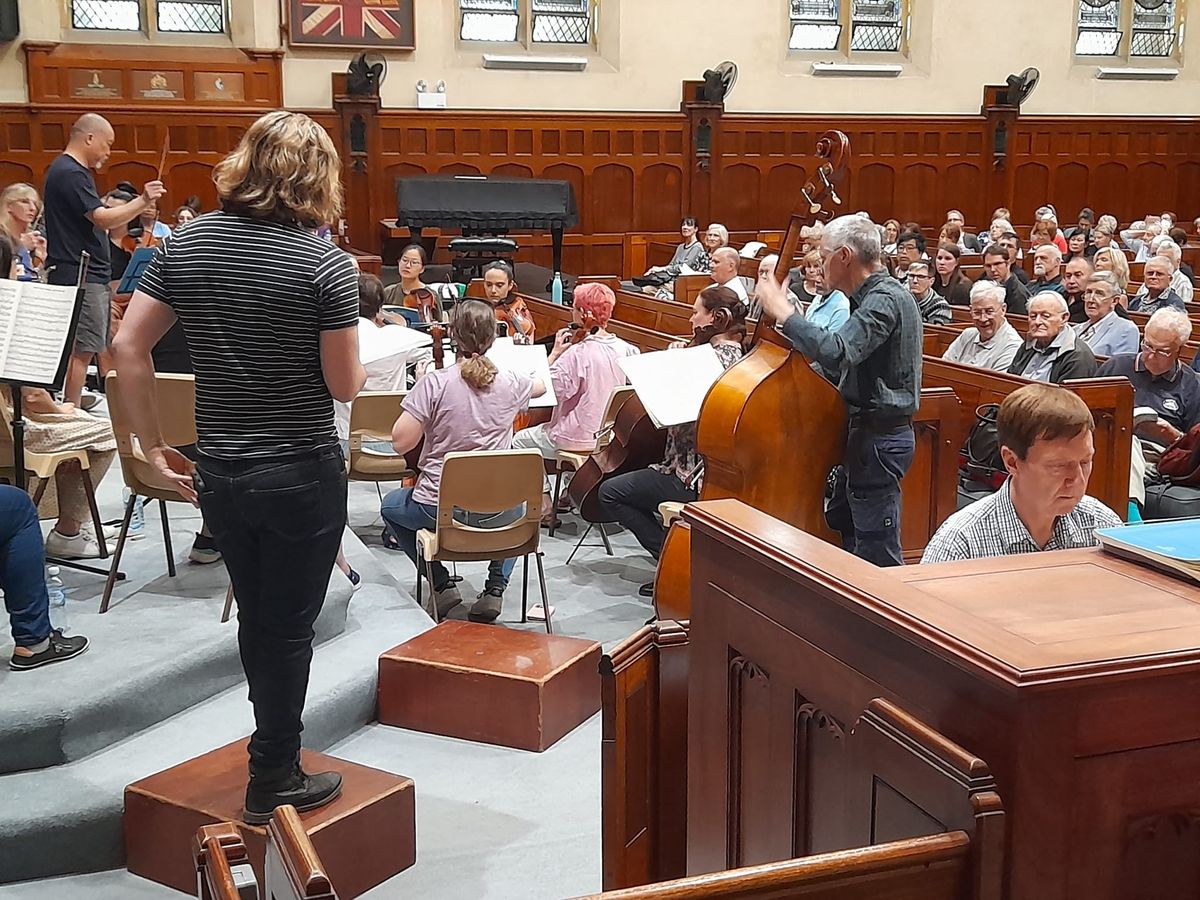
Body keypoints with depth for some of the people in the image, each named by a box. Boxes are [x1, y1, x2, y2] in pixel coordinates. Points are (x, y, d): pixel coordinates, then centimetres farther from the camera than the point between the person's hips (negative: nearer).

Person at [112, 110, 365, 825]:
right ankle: (274, 784, 23)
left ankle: (276, 747, 41)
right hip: (304, 475, -5)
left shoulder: (187, 244, 0)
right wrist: (365, 361, 9)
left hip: (220, 473, 5)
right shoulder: (327, 264, -15)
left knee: (257, 618, 23)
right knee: (288, 628, 10)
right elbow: (345, 385, -13)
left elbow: (128, 346, -2)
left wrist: (153, 445, 4)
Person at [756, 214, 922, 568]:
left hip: (878, 441, -11)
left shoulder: (884, 300, -19)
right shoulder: (881, 294, 14)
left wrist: (784, 313, -25)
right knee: (841, 529, 19)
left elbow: (836, 353, -35)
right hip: (872, 434, 11)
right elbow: (847, 359, 20)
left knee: (877, 552, -6)